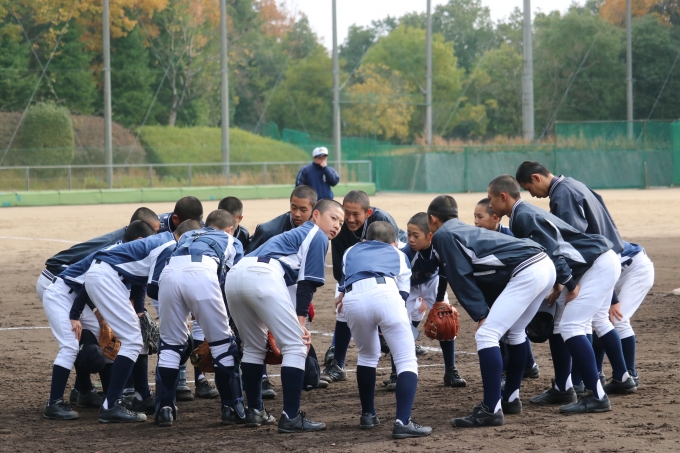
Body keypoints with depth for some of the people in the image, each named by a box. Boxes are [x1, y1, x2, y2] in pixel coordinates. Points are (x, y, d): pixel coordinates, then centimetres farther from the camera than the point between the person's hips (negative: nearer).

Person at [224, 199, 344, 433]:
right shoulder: (318, 237, 15)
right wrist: (301, 321, 0)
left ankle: (254, 411, 29)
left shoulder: (296, 234, 39)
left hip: (234, 275, 9)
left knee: (254, 346, 25)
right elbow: (307, 283, 3)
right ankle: (291, 417, -9)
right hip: (263, 276, -9)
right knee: (296, 346, -2)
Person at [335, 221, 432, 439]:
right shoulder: (398, 254, 36)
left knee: (367, 355, 29)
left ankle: (368, 415, 32)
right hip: (385, 295, -2)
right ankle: (403, 421, -15)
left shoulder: (351, 251, 39)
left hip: (353, 299, 2)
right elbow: (403, 292, 34)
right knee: (407, 361, 2)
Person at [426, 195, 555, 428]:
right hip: (546, 266, 10)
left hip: (526, 273, -10)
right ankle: (511, 399, 34)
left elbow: (462, 278, -2)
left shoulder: (443, 235, 3)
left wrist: (480, 315, -2)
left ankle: (491, 410, -16)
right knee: (514, 331, 28)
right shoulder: (468, 230, 30)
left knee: (486, 335, -10)